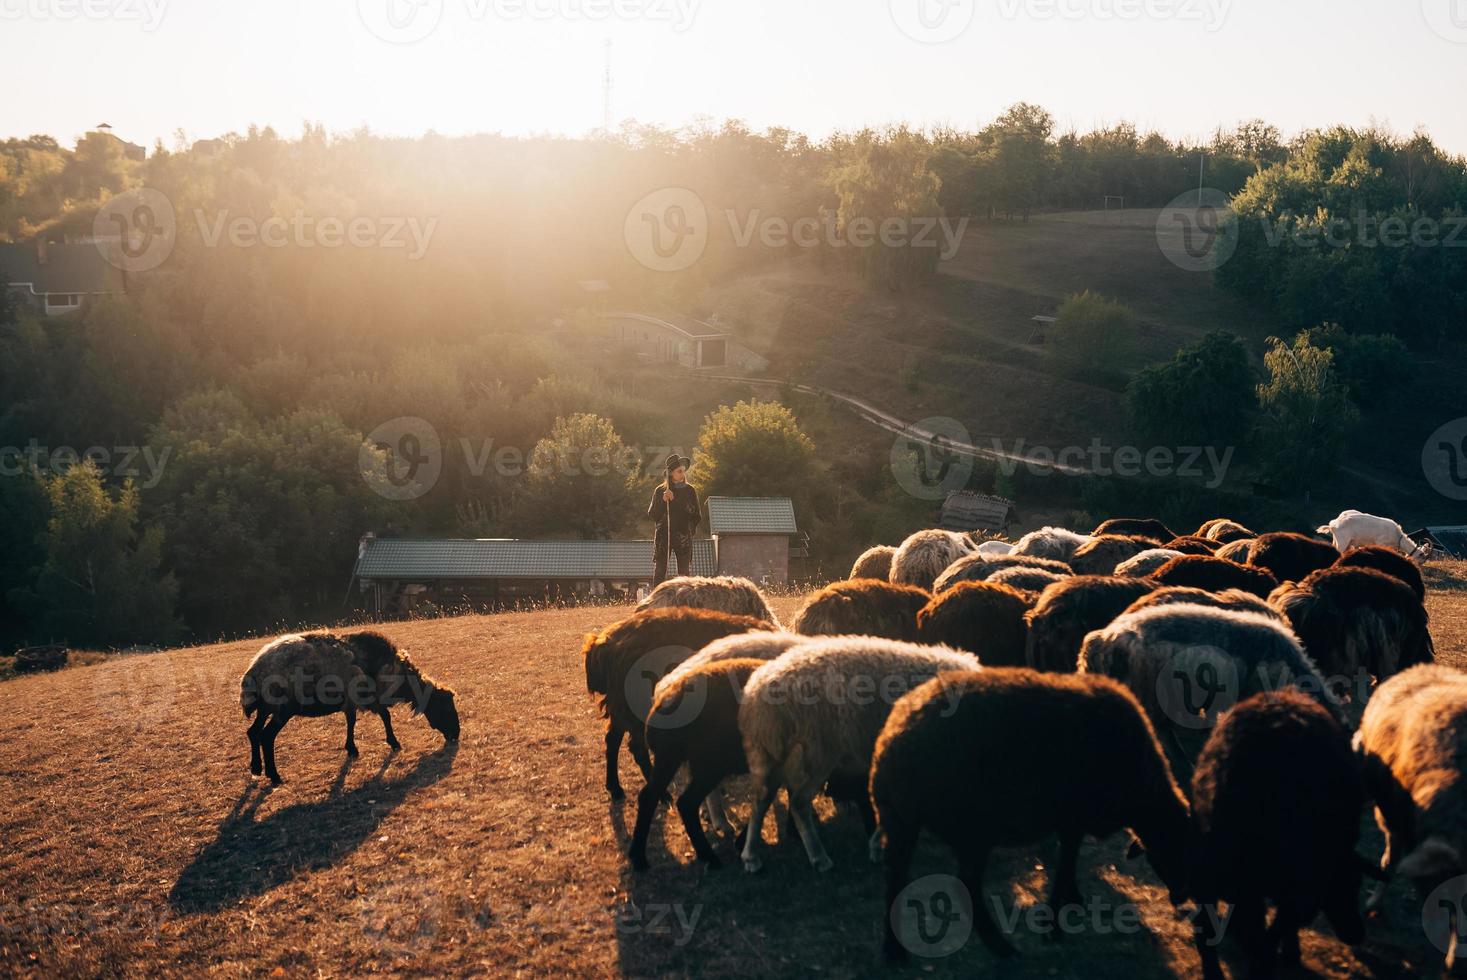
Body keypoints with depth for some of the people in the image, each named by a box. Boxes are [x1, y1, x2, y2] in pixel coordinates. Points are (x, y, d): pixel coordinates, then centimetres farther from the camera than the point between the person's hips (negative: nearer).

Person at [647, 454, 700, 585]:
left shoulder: (689, 490, 6)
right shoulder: (660, 491, 3)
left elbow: (698, 516, 12)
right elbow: (652, 515, -1)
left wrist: (690, 529, 1)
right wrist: (663, 500, -14)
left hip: (684, 536, 1)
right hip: (664, 536, -1)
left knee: (685, 572, -2)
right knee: (659, 571, -5)